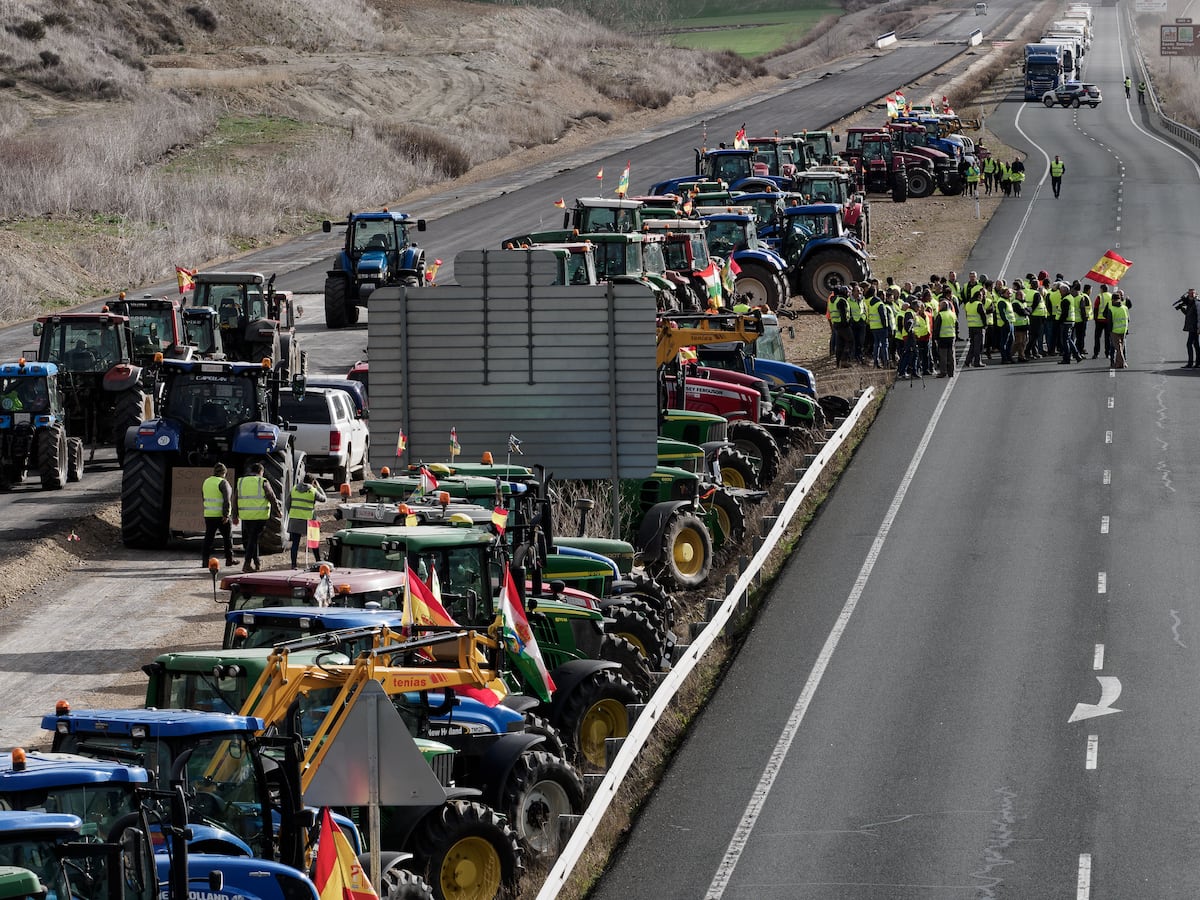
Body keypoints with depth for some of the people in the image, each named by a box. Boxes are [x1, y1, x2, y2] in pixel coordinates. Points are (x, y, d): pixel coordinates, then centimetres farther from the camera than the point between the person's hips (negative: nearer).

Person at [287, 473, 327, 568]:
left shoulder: (294, 489, 6)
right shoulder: (313, 491, -5)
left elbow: (288, 503, 8)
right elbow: (323, 499, 10)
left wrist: (291, 514, 19)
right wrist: (318, 487, 19)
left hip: (294, 519, 3)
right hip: (308, 520, -3)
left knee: (295, 543, 4)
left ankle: (293, 564, -1)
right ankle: (319, 562, 16)